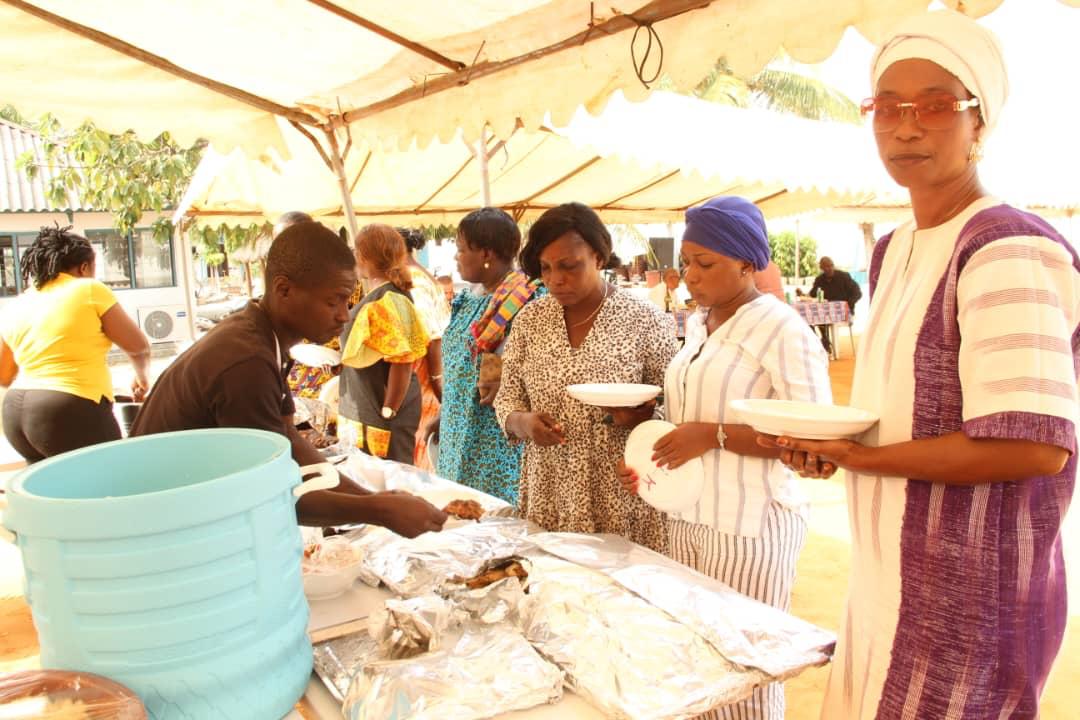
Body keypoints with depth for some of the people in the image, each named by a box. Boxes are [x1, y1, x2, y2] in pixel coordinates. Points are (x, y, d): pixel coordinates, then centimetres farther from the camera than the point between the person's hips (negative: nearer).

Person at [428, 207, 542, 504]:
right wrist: (443, 417, 18)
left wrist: (506, 382, -26)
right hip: (459, 437, 8)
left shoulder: (529, 300, -15)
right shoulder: (469, 299, 12)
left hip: (500, 444, -8)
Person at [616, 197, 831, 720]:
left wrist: (714, 436, -23)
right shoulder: (697, 325, 11)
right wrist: (646, 457, 4)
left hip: (749, 524, -7)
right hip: (687, 516, 7)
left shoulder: (782, 328, -13)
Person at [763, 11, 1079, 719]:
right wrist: (832, 446, -1)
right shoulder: (892, 250, 8)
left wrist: (863, 457, -17)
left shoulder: (1007, 251, -17)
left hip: (969, 599, -7)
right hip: (892, 576, 8)